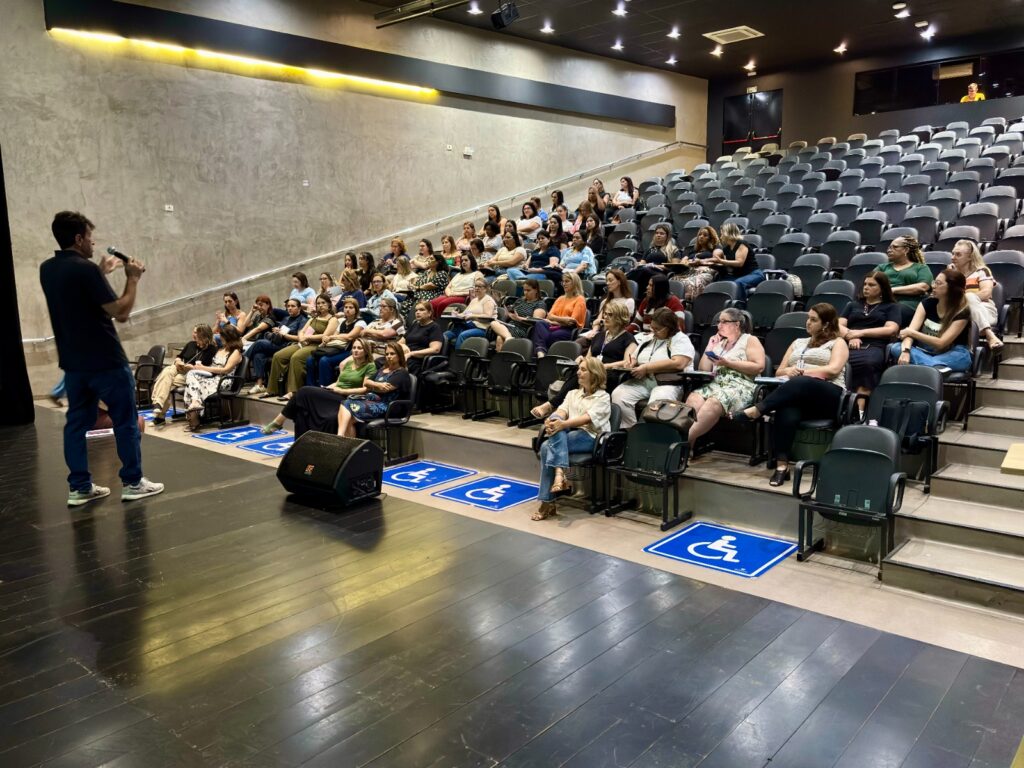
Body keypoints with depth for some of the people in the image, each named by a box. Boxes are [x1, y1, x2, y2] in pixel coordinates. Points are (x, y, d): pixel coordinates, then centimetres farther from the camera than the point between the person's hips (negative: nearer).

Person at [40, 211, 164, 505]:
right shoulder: (85, 269, -18)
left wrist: (101, 273, 23)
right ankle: (133, 482, 8)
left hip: (72, 362, 8)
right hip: (105, 360, -8)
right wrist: (133, 278, -6)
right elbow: (121, 312, -17)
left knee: (77, 422, 10)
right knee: (126, 421, 3)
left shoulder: (47, 269, 7)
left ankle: (79, 487, 14)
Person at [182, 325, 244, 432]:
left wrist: (204, 368, -9)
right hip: (211, 377, 7)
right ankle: (195, 402, -41)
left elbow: (226, 370, -9)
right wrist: (199, 367, 3)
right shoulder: (221, 349, 26)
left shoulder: (236, 352, 2)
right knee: (191, 374, -25)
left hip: (222, 382, -6)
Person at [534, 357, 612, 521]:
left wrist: (563, 424, -29)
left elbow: (588, 418, -14)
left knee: (547, 447, -28)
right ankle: (559, 474, -40)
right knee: (555, 419, -30)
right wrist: (553, 421, -20)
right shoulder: (573, 393, 23)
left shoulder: (603, 397, 4)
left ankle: (548, 502, -27)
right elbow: (562, 411, 4)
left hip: (590, 437, -5)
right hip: (568, 433, 5)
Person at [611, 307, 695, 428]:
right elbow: (635, 358, 30)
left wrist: (647, 368, -18)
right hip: (642, 381, 7)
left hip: (669, 383, -6)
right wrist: (632, 362, 3)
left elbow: (678, 364, -18)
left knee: (657, 402, -40)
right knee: (618, 395, -21)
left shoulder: (681, 340, -2)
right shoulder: (648, 338, 20)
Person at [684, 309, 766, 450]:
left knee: (714, 403, -38)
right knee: (693, 399, -32)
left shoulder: (750, 340, 11)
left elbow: (759, 367, -5)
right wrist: (710, 348, 14)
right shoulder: (718, 342, 26)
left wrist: (728, 363, -7)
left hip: (741, 387, -5)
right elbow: (703, 370, 23)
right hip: (715, 384, 5)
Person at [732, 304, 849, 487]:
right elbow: (779, 372, 23)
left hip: (827, 395, -3)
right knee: (788, 413, -36)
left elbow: (833, 370, -3)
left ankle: (755, 411, -44)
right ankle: (781, 465, -42)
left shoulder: (838, 343, 16)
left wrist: (801, 371, -8)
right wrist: (788, 371, -1)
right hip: (795, 394, 3)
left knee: (799, 384, -41)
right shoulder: (798, 342, 30)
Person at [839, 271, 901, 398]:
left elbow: (891, 330, 5)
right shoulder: (852, 305, 32)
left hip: (874, 346, -2)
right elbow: (838, 325, 17)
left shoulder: (891, 306, 23)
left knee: (865, 363, -42)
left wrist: (861, 332, -4)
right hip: (848, 345, 3)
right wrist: (851, 336, -6)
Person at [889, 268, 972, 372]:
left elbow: (941, 343, -18)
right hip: (924, 352, 4)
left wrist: (911, 332, -15)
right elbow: (909, 331, -15)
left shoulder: (962, 312, -12)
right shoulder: (927, 303, -1)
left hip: (952, 355, -3)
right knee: (895, 348, -25)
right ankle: (939, 366, -41)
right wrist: (906, 351, -35)